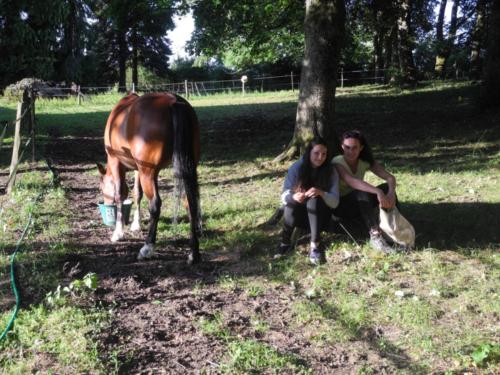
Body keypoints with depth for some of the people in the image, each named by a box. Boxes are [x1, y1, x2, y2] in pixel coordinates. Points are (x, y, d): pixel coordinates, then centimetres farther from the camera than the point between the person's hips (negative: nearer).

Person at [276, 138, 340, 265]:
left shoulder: (330, 171, -10)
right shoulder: (296, 167, -9)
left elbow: (335, 201, -14)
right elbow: (284, 196, -10)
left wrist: (321, 193, -35)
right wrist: (294, 196, -34)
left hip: (320, 216, -1)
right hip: (299, 216, 1)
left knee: (315, 200, -33)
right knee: (291, 202, -31)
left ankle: (315, 246, -38)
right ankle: (285, 242, -22)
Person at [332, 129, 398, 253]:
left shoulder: (365, 162, -5)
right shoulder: (337, 163, -20)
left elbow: (390, 178, -14)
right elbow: (352, 181, -39)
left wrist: (391, 193, -37)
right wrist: (378, 192, -52)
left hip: (359, 204, 5)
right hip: (340, 206, -5)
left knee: (387, 188, -19)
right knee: (363, 194, -36)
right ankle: (375, 236, -39)